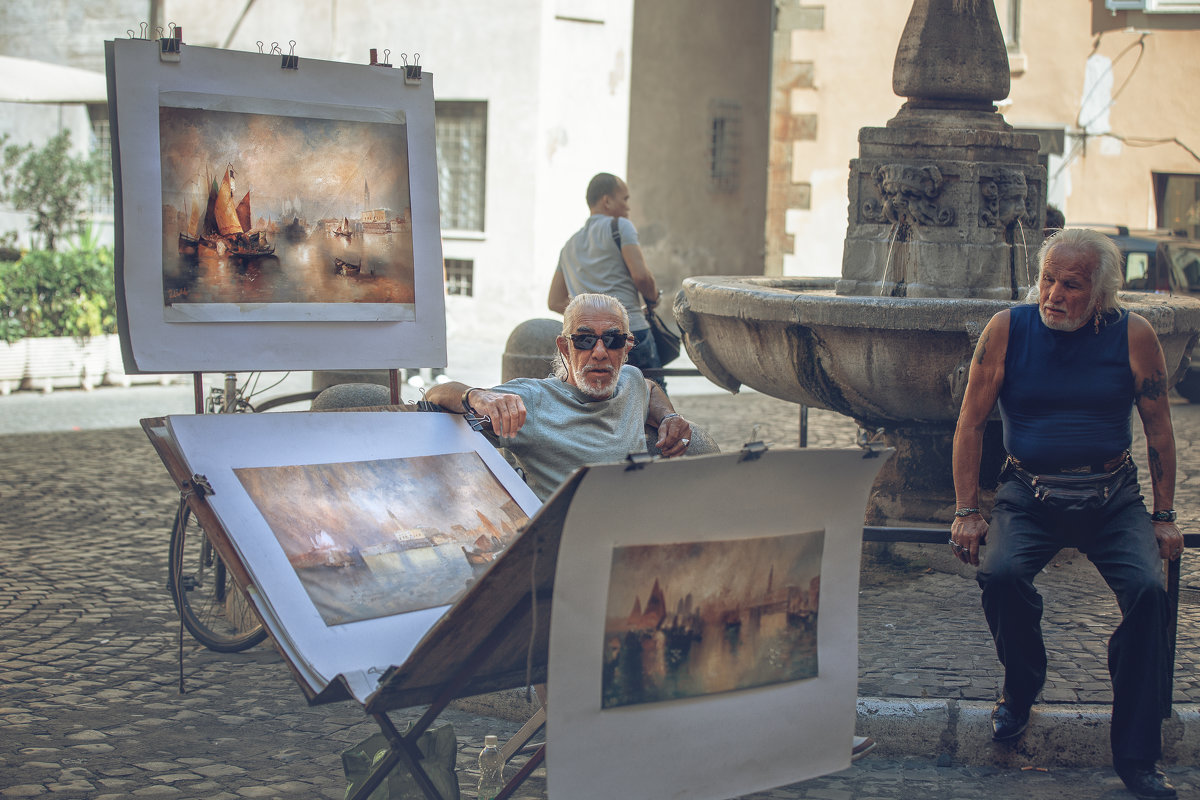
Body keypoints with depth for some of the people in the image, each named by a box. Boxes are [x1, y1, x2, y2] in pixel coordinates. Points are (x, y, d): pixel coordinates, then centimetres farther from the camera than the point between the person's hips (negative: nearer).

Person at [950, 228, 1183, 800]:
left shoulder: (1132, 335, -2)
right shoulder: (1007, 329, -3)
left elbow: (1158, 430, 7)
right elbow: (971, 423, 2)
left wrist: (1164, 517, 4)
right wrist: (967, 513, -3)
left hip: (1113, 497, 0)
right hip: (1028, 495, 0)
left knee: (1147, 589, -25)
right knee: (1000, 574, -29)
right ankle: (1020, 692, 3)